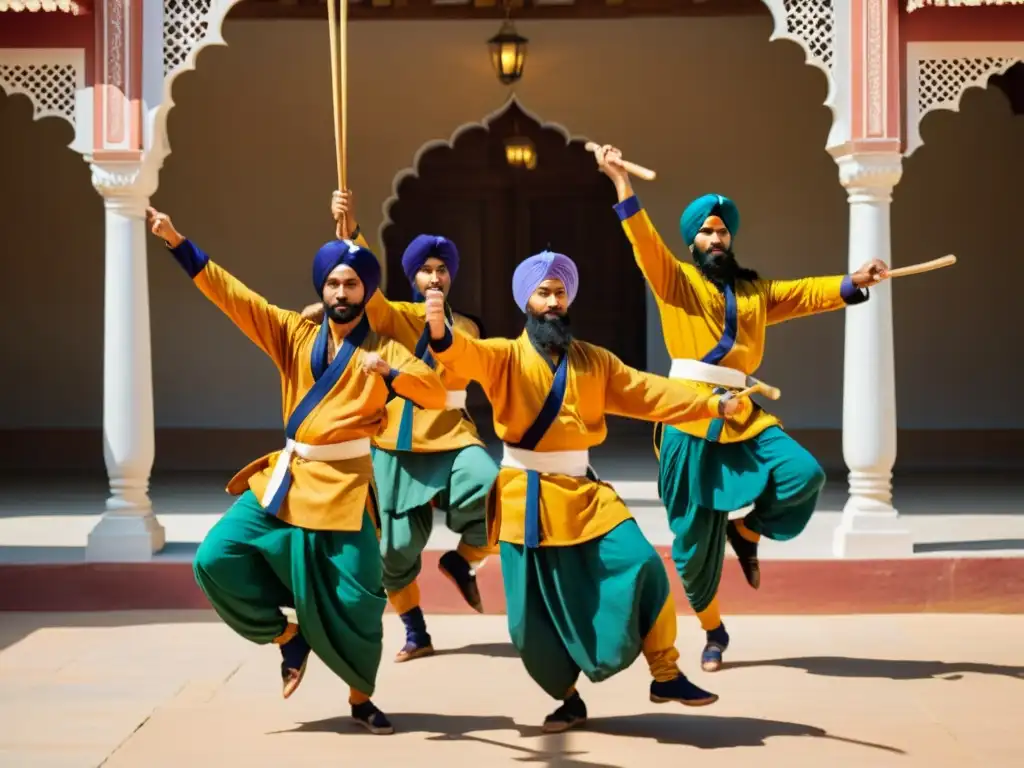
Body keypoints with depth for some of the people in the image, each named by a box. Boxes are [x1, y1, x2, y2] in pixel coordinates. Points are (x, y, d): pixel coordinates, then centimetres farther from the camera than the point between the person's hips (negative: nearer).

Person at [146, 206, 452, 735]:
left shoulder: (383, 350, -2)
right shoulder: (294, 333, 6)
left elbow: (436, 394, -16)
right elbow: (230, 293, 2)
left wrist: (389, 373, -34)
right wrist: (177, 242, -5)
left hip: (344, 486, -3)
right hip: (286, 478, 4)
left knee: (355, 601, -3)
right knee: (216, 558, -6)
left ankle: (361, 699, 20)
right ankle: (289, 637, 12)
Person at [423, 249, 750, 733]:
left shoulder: (593, 360, 10)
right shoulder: (505, 357, -1)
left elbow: (645, 392, 6)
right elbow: (466, 356, -20)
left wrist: (711, 405, -5)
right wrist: (439, 331, -43)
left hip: (583, 492, 2)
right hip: (527, 500, -2)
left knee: (641, 566, -13)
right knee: (535, 612, 0)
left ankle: (665, 676, 1)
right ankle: (569, 700, 21)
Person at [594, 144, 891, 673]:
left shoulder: (756, 291, 18)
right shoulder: (675, 281, 5)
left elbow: (809, 294, 11)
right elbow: (644, 242, -8)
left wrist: (854, 282, -7)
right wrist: (621, 183, -20)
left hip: (743, 417, 3)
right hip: (688, 419, -3)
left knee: (804, 474, -22)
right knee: (693, 539, 1)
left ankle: (746, 532, 7)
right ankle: (713, 632, 22)